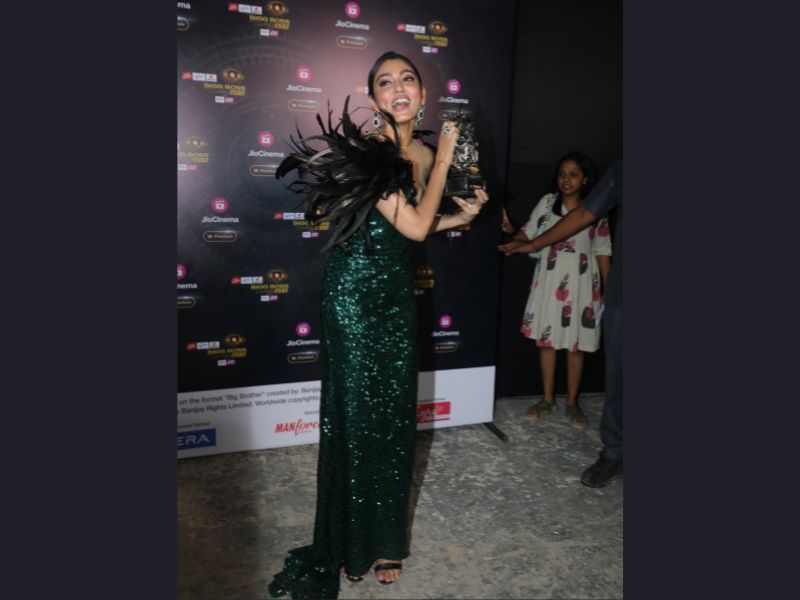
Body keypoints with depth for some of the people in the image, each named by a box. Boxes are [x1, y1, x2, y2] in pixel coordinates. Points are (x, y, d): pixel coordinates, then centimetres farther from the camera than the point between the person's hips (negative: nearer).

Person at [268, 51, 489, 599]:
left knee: (396, 415, 12)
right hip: (355, 291, -6)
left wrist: (461, 216, 8)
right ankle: (354, 542, 26)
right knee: (357, 415, 4)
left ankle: (387, 538, 31)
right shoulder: (366, 150, -15)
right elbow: (414, 226, -20)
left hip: (398, 292, 7)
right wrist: (444, 158, -12)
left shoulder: (422, 155, 8)